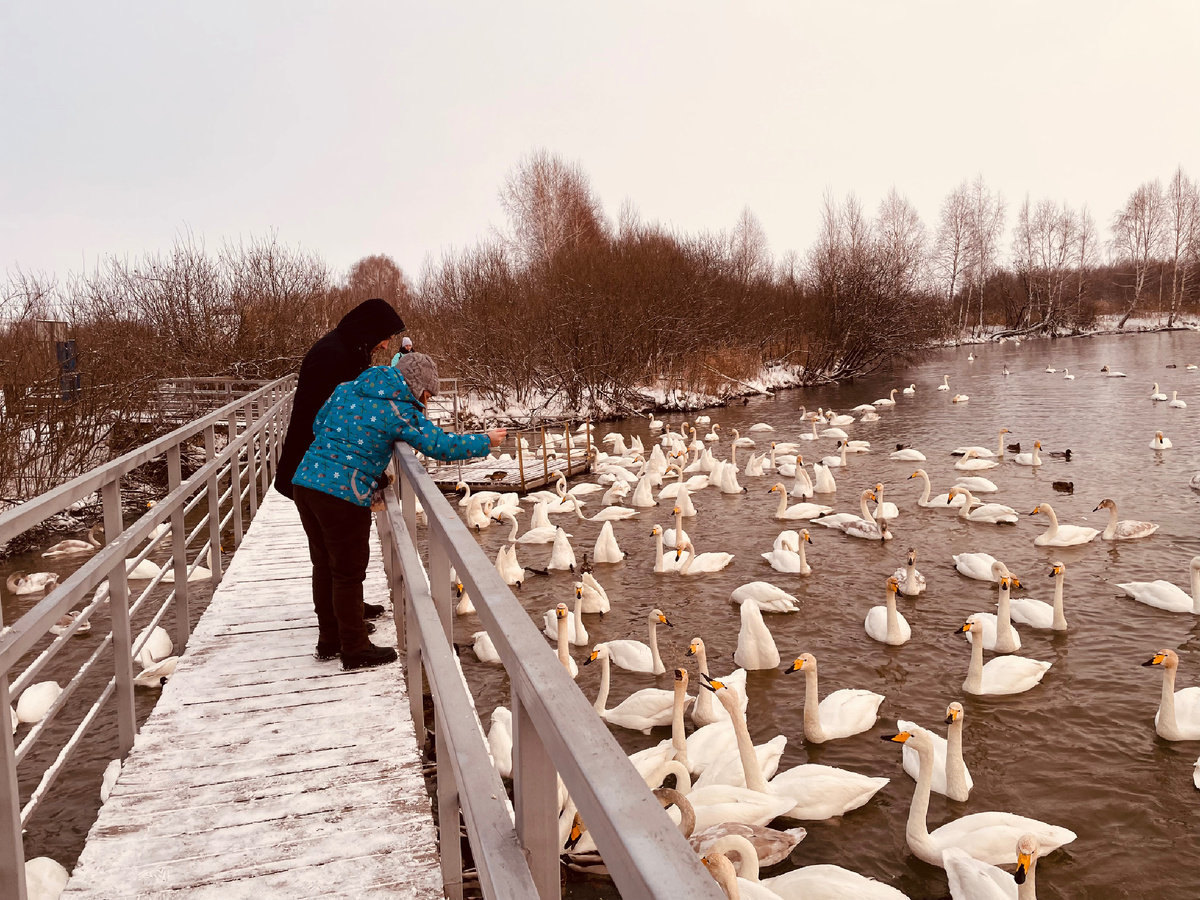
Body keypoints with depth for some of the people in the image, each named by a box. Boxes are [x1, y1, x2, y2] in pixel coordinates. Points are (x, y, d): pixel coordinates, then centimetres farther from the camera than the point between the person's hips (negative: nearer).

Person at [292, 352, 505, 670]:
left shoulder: (345, 390, 13)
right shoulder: (400, 411, -7)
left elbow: (317, 426, 22)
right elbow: (440, 445, -8)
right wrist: (485, 441, 4)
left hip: (305, 480, 8)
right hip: (343, 494, -7)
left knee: (324, 565, 20)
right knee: (348, 572, 6)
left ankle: (329, 641, 34)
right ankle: (355, 650, 18)